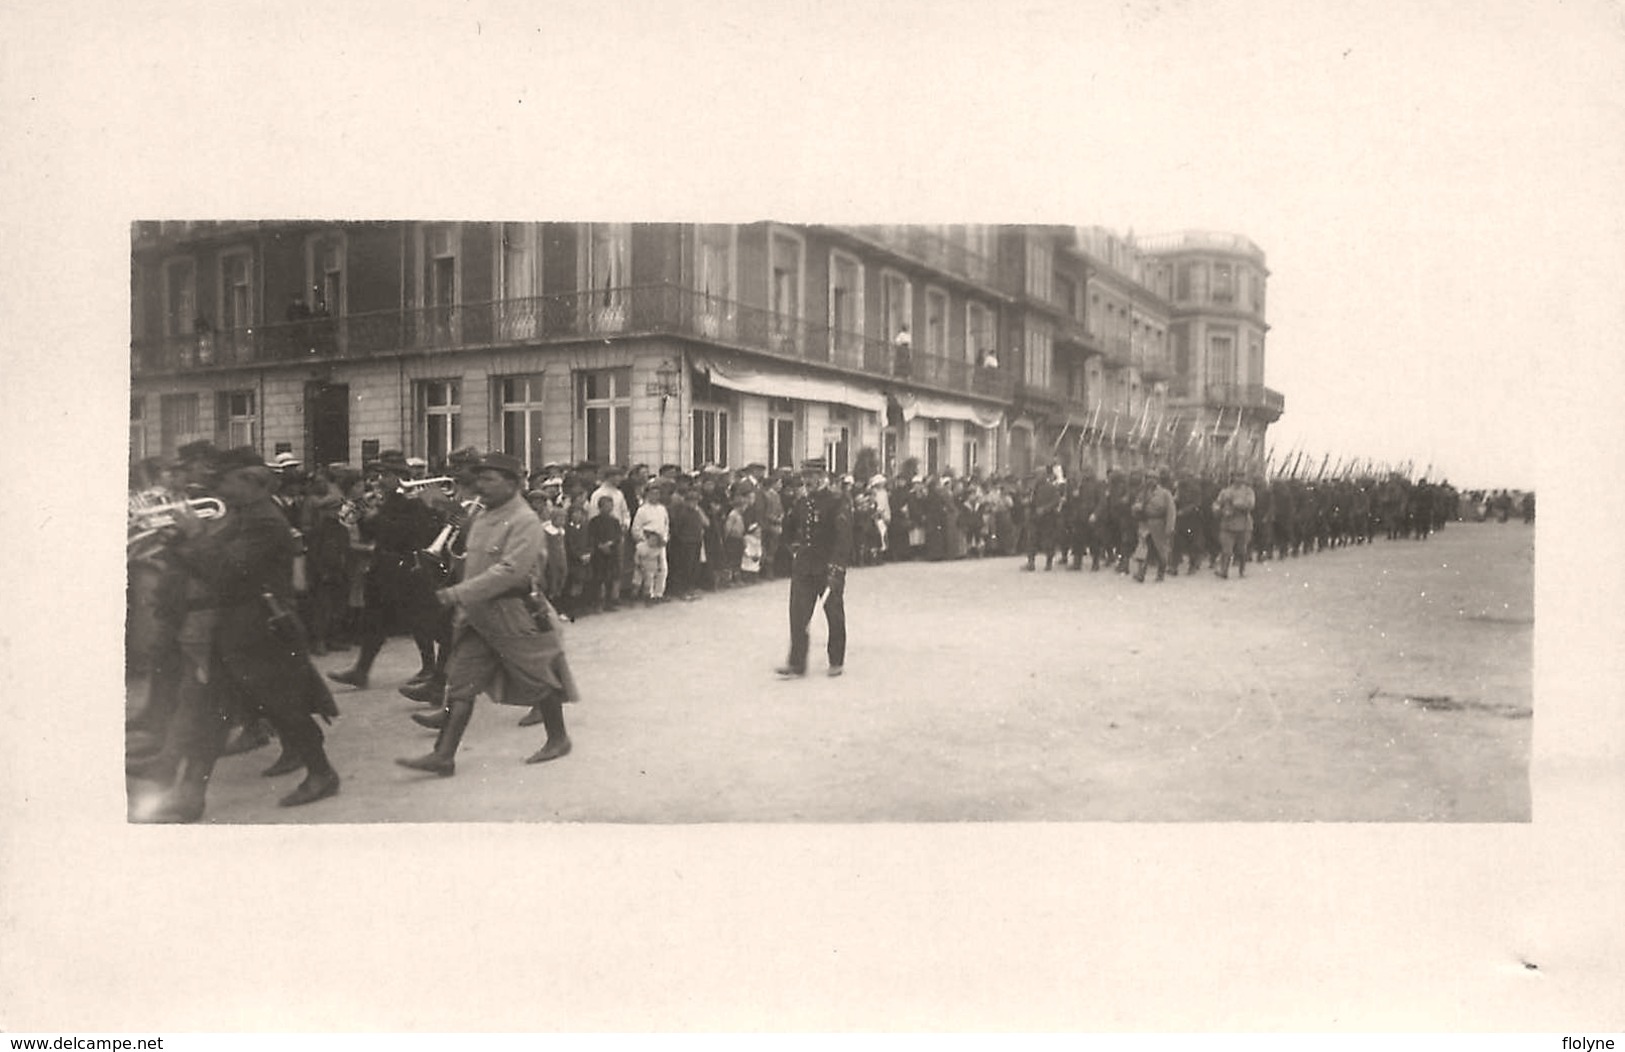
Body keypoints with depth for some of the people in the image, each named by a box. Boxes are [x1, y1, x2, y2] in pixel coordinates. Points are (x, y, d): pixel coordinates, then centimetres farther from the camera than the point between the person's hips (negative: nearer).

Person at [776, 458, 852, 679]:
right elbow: (790, 527, 28)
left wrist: (835, 567, -25)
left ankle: (837, 661, 19)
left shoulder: (838, 502, -10)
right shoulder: (801, 501, 9)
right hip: (803, 568, 5)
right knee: (798, 613, -3)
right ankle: (796, 662, 0)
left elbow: (843, 537, -18)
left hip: (829, 568, -5)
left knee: (834, 616, 6)